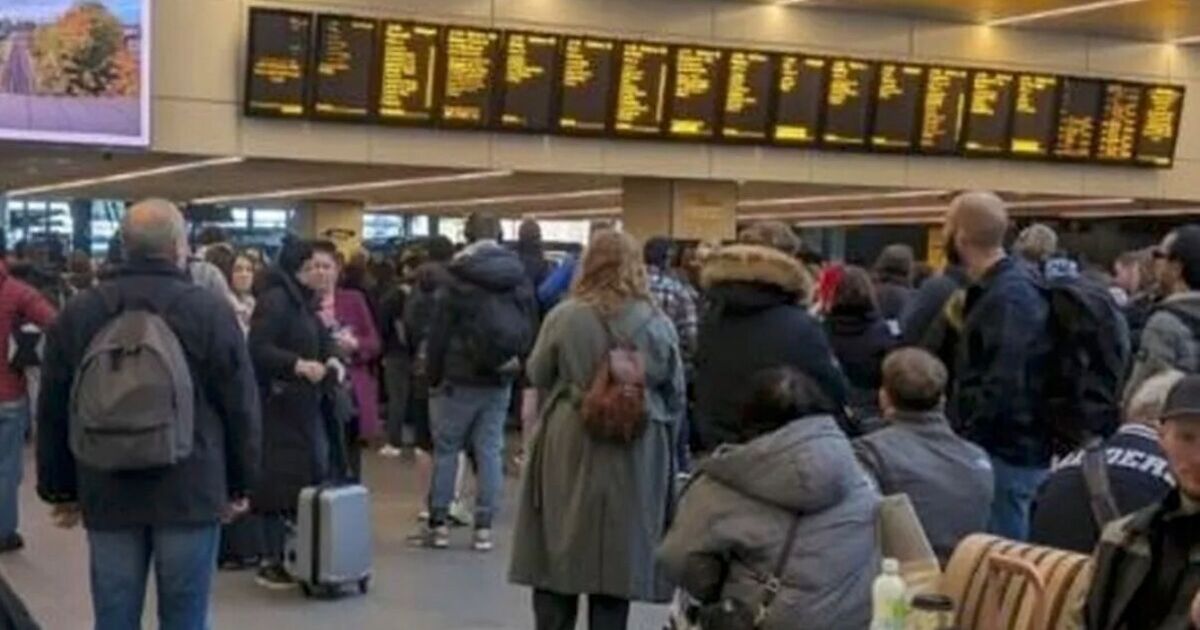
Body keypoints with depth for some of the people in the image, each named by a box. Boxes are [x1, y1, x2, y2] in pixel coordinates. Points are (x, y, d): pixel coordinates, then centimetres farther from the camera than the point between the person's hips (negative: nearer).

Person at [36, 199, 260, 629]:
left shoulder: (77, 313, 4)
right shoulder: (211, 312, -7)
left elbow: (54, 411, 9)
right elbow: (241, 407, -3)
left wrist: (60, 490, 19)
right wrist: (240, 485, 9)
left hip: (107, 494, 3)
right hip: (191, 492, -3)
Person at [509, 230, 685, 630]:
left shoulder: (564, 317, -8)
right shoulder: (657, 324, -4)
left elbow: (537, 376, 5)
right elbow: (675, 395, 4)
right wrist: (660, 439, 18)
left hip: (569, 450, -1)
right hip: (635, 458, 1)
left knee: (556, 555, 10)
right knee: (617, 559, 9)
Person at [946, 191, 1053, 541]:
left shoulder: (1009, 297, -19)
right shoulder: (997, 287, 13)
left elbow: (1003, 387, -25)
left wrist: (969, 442, -18)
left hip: (1007, 453, -10)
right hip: (1010, 449, 10)